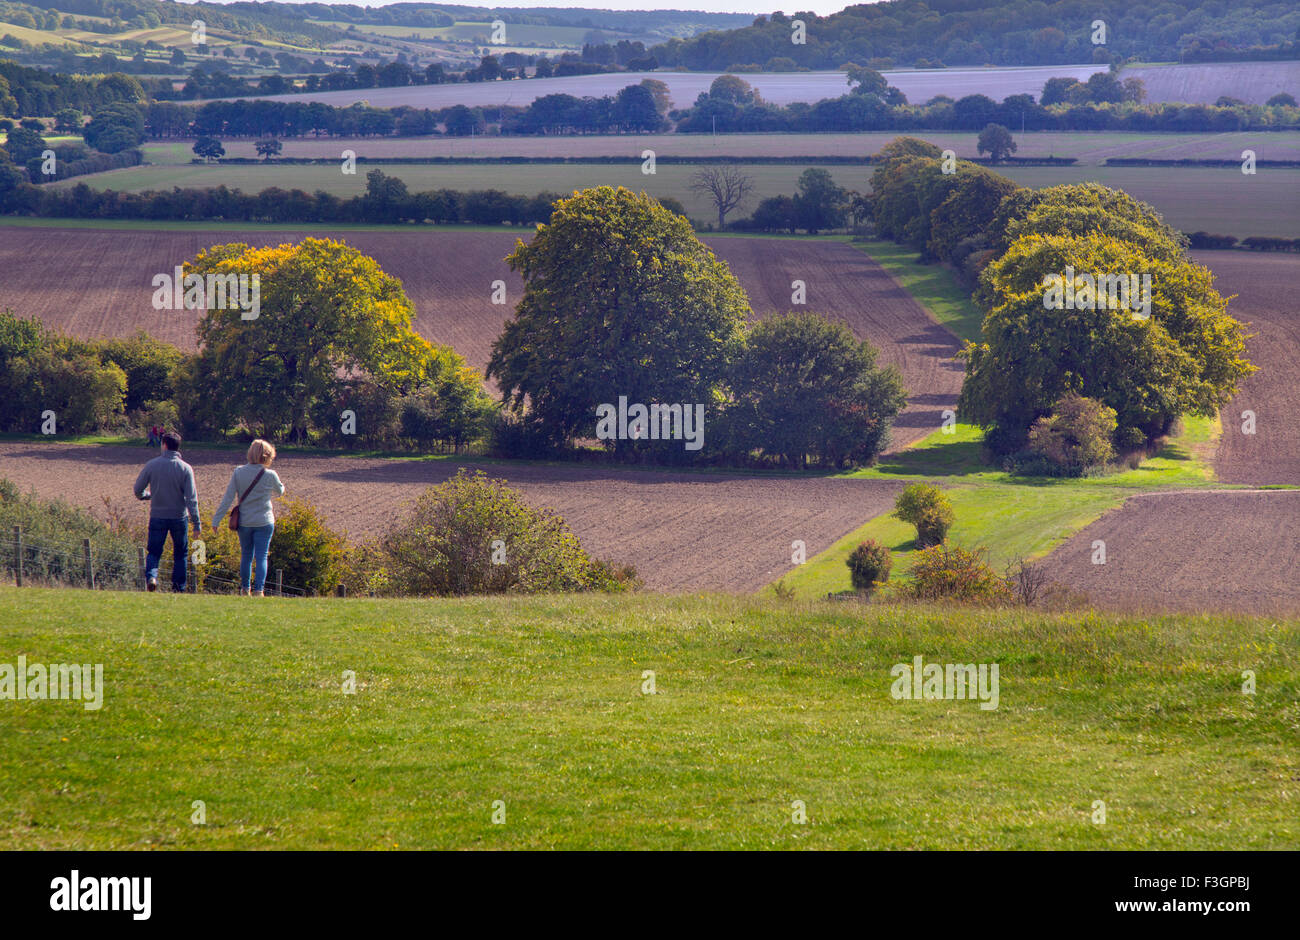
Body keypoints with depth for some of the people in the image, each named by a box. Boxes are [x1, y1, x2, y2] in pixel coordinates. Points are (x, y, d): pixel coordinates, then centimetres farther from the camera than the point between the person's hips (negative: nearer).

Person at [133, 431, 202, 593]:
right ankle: (178, 587, 12)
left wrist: (148, 496, 24)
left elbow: (138, 490, 0)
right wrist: (197, 523, -9)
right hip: (179, 517, 0)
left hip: (157, 517, 0)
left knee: (154, 552, 8)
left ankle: (151, 575, -19)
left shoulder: (152, 465, -5)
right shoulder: (185, 468, -7)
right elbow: (191, 498, -10)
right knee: (180, 554, 14)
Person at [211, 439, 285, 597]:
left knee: (246, 555, 17)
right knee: (261, 556, 1)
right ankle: (259, 589, -10)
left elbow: (228, 497, -6)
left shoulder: (239, 472, -5)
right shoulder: (270, 475, -9)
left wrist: (217, 519, -2)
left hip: (244, 522, 2)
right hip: (264, 522, -2)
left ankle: (244, 589, 25)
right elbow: (280, 491, 11)